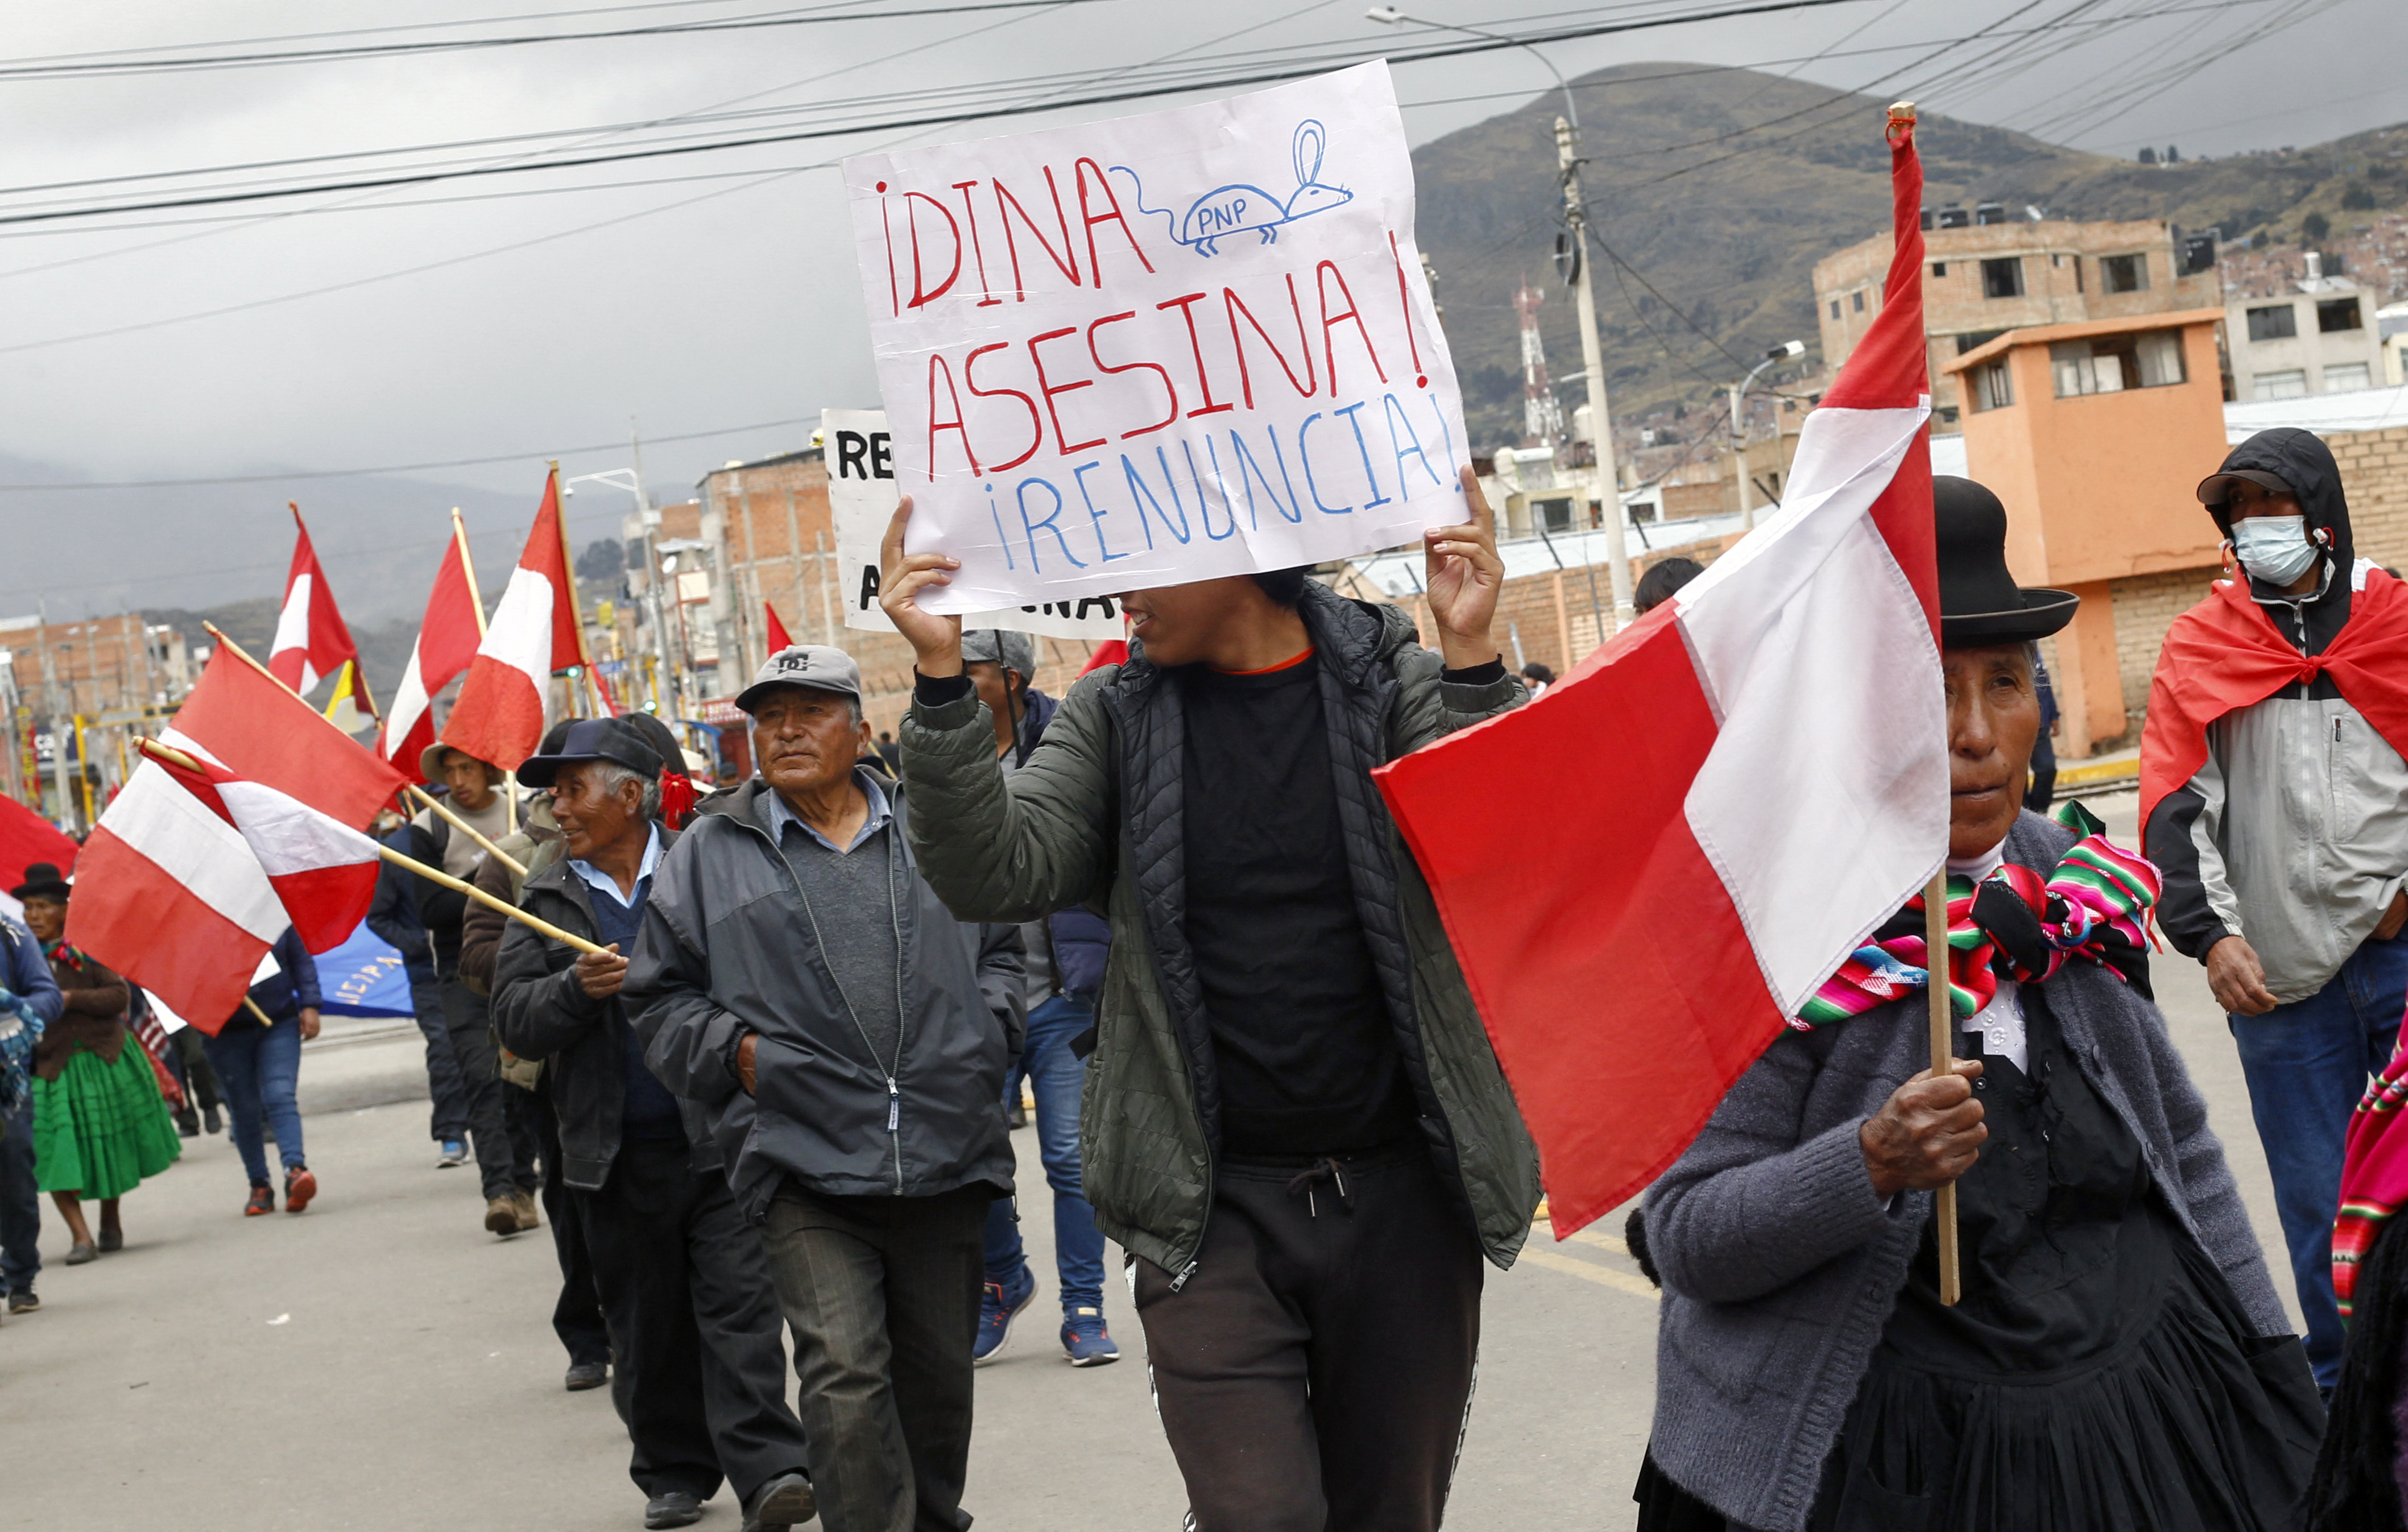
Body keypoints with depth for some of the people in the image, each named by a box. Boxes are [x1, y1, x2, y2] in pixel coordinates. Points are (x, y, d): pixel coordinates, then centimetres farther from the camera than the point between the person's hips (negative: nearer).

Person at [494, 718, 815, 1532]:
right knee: (648, 1326, 10)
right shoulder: (546, 900, 10)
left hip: (718, 1137, -3)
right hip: (617, 1155, 3)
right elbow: (514, 1019, 4)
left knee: (738, 1305, -8)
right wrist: (574, 990, -14)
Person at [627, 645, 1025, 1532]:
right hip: (806, 1160, -2)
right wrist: (732, 1050, -4)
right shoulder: (710, 853, 7)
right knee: (845, 1375, -16)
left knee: (939, 1377, 13)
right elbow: (661, 997, 12)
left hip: (948, 1158, 3)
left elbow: (1002, 949, 23)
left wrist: (987, 1032, 6)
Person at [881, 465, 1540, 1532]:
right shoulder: (1114, 719, 4)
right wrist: (942, 675, -19)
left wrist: (1471, 661, -24)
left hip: (1402, 1197, 1)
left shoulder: (1391, 683, 0)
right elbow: (996, 876, -8)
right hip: (1213, 1212, 0)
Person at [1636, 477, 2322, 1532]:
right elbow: (1685, 1239, -17)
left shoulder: (2072, 883, 3)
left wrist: (2270, 1357, 14)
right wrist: (1874, 1164, -31)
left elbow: (2183, 1145, 14)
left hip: (2150, 1401, 6)